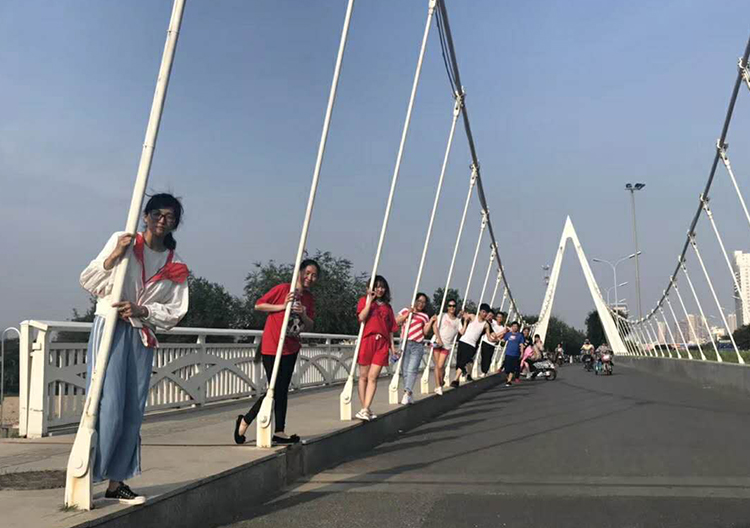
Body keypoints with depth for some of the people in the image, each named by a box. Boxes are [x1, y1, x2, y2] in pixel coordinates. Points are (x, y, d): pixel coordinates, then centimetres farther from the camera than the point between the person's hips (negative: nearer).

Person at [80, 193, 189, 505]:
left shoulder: (175, 266, 8)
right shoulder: (122, 241, 0)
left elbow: (176, 311, 4)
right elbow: (88, 281, -2)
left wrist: (141, 310, -12)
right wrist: (113, 256, -17)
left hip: (143, 337, 4)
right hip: (110, 329, -4)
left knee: (133, 412, 5)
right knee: (108, 406, -13)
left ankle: (116, 483, 15)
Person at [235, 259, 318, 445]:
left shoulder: (309, 298, 7)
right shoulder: (283, 288, -11)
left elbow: (309, 327, 9)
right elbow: (258, 305, -9)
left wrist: (303, 315, -12)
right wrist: (283, 306, -18)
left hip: (291, 349, 7)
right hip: (271, 347, -6)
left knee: (282, 391, 10)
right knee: (275, 390, -5)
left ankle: (279, 432, 16)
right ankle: (244, 421, 11)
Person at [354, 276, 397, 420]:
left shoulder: (387, 306, 19)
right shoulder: (364, 300, 8)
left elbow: (391, 328, 19)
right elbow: (361, 317, -10)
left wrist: (392, 345, 11)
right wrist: (370, 300, -10)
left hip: (382, 343, 2)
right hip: (367, 340, -2)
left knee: (373, 377, -8)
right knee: (364, 376, 2)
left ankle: (365, 410, -12)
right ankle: (365, 410, 7)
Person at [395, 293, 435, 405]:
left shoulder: (424, 316, 16)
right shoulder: (405, 311, 14)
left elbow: (426, 332, 8)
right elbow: (396, 322, 3)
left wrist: (431, 322, -4)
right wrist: (407, 315, -4)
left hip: (418, 346, 0)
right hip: (405, 344, 1)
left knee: (412, 369, -16)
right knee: (405, 371, 0)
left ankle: (407, 393, -25)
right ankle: (409, 396, 8)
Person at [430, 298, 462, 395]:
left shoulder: (458, 320, 12)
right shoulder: (443, 316, 7)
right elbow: (435, 326, -2)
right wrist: (439, 338, -11)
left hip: (447, 346, 1)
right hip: (437, 343, 0)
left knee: (440, 366, -9)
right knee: (437, 365, -2)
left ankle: (440, 385, 13)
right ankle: (438, 386, 5)